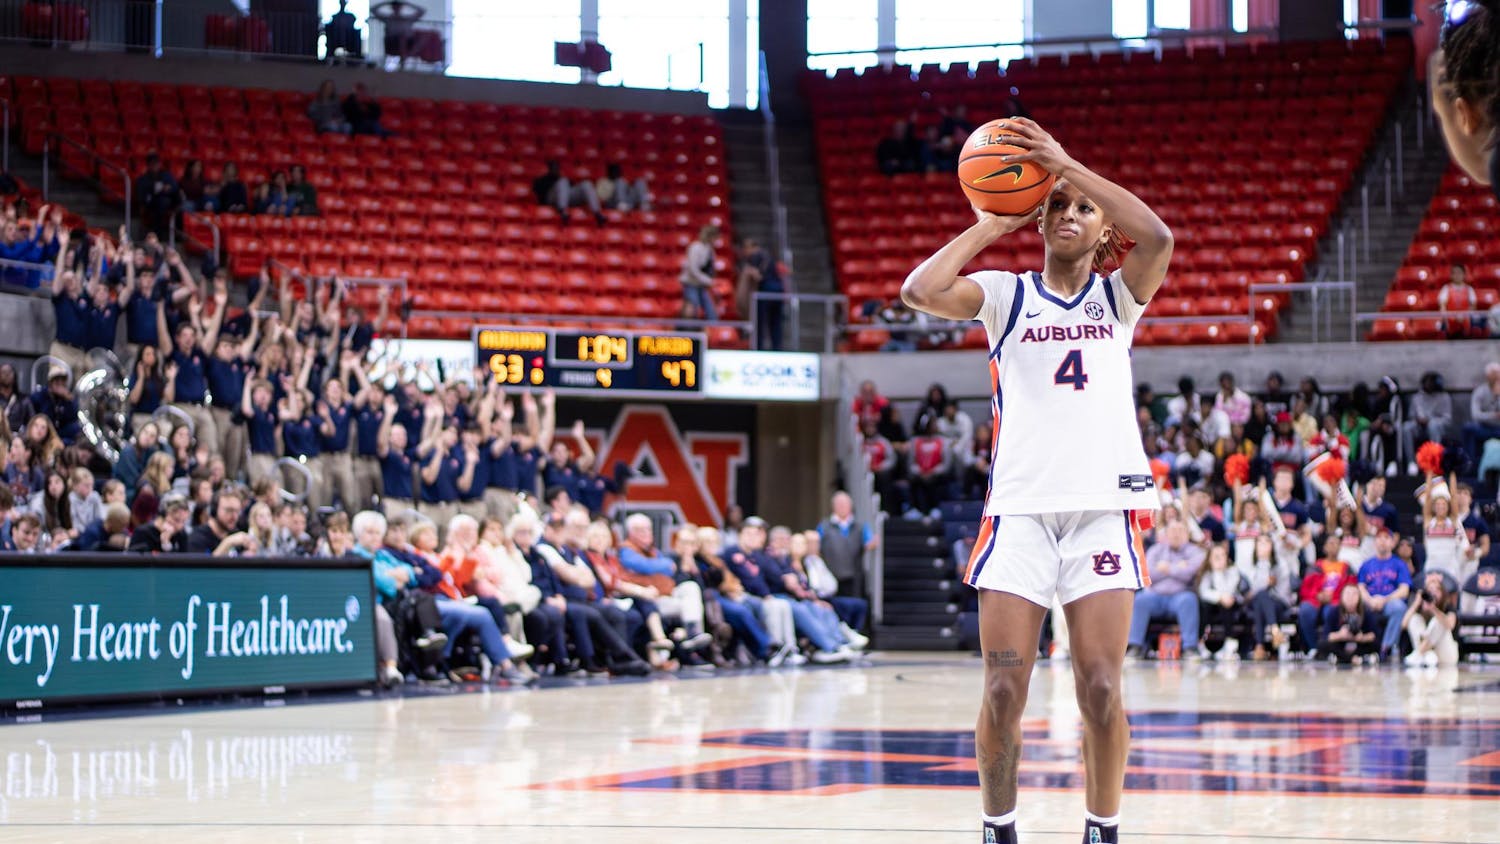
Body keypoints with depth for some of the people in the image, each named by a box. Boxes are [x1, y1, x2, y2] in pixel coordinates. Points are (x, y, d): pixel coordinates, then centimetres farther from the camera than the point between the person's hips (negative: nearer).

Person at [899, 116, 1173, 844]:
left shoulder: (1118, 297, 12)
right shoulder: (1006, 295, 11)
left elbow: (1157, 239, -10)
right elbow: (920, 292, -8)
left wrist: (1066, 162, -8)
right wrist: (989, 226, 3)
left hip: (1103, 508, 0)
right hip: (1019, 509, 0)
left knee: (1100, 690, -6)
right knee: (1003, 693, -5)